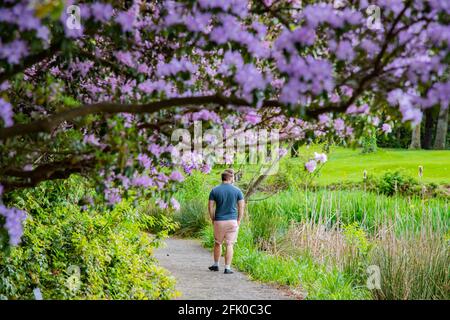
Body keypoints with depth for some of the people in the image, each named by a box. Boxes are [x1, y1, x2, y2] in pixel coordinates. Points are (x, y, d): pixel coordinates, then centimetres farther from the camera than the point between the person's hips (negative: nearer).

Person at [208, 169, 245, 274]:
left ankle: (216, 265, 28)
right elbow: (241, 207, -2)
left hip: (219, 221, 1)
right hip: (232, 221, -1)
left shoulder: (214, 190, -2)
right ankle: (227, 268, 1)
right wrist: (239, 221, 6)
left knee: (218, 243, 19)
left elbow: (210, 207, -3)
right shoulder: (237, 191, -3)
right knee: (229, 245, 2)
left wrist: (213, 220, 9)